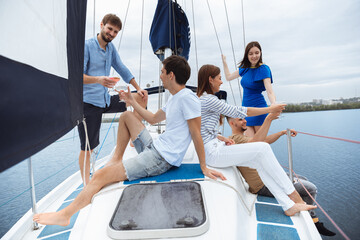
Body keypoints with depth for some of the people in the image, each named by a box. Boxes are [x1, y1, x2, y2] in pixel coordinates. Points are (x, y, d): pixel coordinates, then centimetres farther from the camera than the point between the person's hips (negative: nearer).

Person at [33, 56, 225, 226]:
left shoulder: (187, 97, -15)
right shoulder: (173, 99, 15)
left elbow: (196, 135, -16)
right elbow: (153, 119, 25)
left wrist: (204, 167, -12)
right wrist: (132, 102, 27)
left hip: (161, 160, -10)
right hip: (153, 148, 10)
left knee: (101, 176, -11)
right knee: (126, 116, 17)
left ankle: (64, 215, 7)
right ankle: (116, 159, 20)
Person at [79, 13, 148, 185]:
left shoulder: (111, 48, 12)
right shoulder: (86, 46, -8)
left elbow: (121, 69, 18)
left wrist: (138, 88, 13)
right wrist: (98, 79, -33)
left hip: (107, 100, 7)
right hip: (89, 102, -7)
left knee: (142, 98, 10)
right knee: (87, 148, -5)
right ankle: (86, 185, 10)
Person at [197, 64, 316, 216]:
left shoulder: (201, 99, 17)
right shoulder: (209, 99, -15)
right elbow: (238, 112, -12)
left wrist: (222, 138, 5)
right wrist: (270, 109, -3)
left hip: (213, 148, 10)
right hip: (213, 153, -10)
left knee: (260, 162, 0)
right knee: (263, 148, -13)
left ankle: (289, 205, 4)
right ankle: (292, 193, 1)